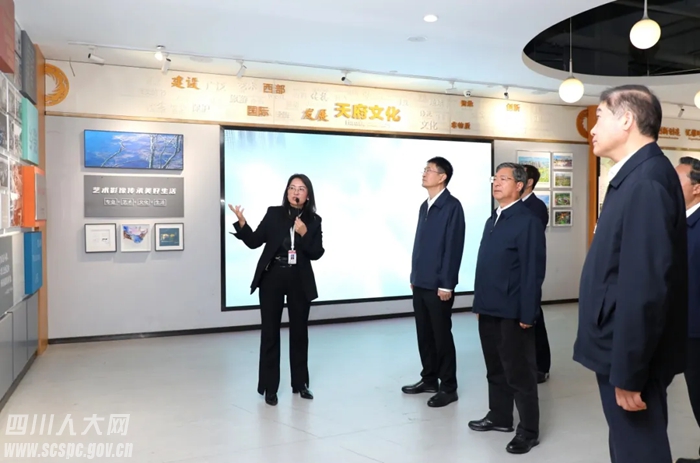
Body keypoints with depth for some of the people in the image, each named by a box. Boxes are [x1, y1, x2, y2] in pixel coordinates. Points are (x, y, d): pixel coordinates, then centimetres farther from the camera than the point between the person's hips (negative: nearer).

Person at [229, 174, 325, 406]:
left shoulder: (314, 221, 2)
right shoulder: (274, 213, 0)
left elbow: (317, 253, -4)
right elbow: (254, 241, -4)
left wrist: (305, 234, -18)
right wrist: (242, 222, -18)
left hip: (300, 280, 1)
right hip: (272, 278, -1)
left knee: (299, 331, 11)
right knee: (270, 331, 3)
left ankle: (300, 382, 26)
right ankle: (269, 387, 14)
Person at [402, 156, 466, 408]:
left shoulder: (452, 206, -11)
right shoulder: (424, 206, 13)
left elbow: (453, 247, -15)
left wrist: (446, 284, -16)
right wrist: (414, 275, 14)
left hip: (438, 285, -7)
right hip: (420, 283, 7)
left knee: (441, 335, 2)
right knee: (424, 333, 14)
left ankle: (448, 387, 15)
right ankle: (429, 378, 29)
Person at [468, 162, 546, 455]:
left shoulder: (528, 221, -12)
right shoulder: (492, 220, 14)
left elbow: (533, 271, -15)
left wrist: (527, 314, -17)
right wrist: (479, 302, 14)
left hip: (513, 313, -8)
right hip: (489, 310, 8)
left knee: (519, 372, 4)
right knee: (495, 369, 18)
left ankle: (529, 430, 18)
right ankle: (500, 417, 34)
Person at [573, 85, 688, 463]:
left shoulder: (647, 181, -21)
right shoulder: (635, 176, 9)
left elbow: (646, 286, -26)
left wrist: (628, 373, -21)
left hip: (632, 357, -9)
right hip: (621, 350, 9)